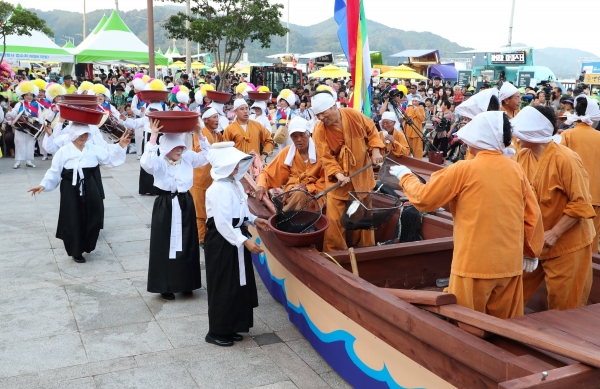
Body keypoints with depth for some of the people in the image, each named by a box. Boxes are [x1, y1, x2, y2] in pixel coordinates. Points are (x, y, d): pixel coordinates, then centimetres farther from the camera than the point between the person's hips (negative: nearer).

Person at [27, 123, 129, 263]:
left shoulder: (94, 149, 4)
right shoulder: (63, 151, -3)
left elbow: (111, 160, 7)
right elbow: (54, 172, -2)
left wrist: (121, 147, -4)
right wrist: (43, 184, -14)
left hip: (90, 190, 3)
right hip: (71, 191, -2)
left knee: (92, 219, 4)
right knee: (73, 221, 1)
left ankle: (86, 246, 27)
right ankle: (76, 252, 17)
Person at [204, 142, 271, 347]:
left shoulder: (236, 184, 9)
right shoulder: (218, 189, -21)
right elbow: (222, 223, -26)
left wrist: (254, 220, 5)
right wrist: (244, 241, -27)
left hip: (236, 240, 9)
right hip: (221, 242, -9)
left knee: (238, 286, 15)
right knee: (223, 288, 1)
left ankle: (229, 328, 28)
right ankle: (216, 332, 15)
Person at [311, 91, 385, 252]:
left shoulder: (355, 115, -13)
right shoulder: (319, 130, -17)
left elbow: (371, 131, 3)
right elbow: (326, 157, -17)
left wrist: (375, 150, -10)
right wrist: (338, 174, -31)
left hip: (361, 173, 2)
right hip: (337, 178, -2)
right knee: (334, 218, -5)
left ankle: (365, 247, 32)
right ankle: (335, 251, 11)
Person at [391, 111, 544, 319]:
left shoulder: (463, 170, -10)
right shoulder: (516, 170, 1)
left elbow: (423, 198, -2)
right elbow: (532, 215, 7)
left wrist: (405, 175, 15)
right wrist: (530, 252, 20)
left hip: (474, 264, -4)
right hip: (510, 263, 5)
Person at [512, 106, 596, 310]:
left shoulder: (566, 159, -21)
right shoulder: (522, 156, -2)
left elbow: (580, 204, -19)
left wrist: (554, 234, -23)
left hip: (566, 244, -6)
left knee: (563, 306, 9)